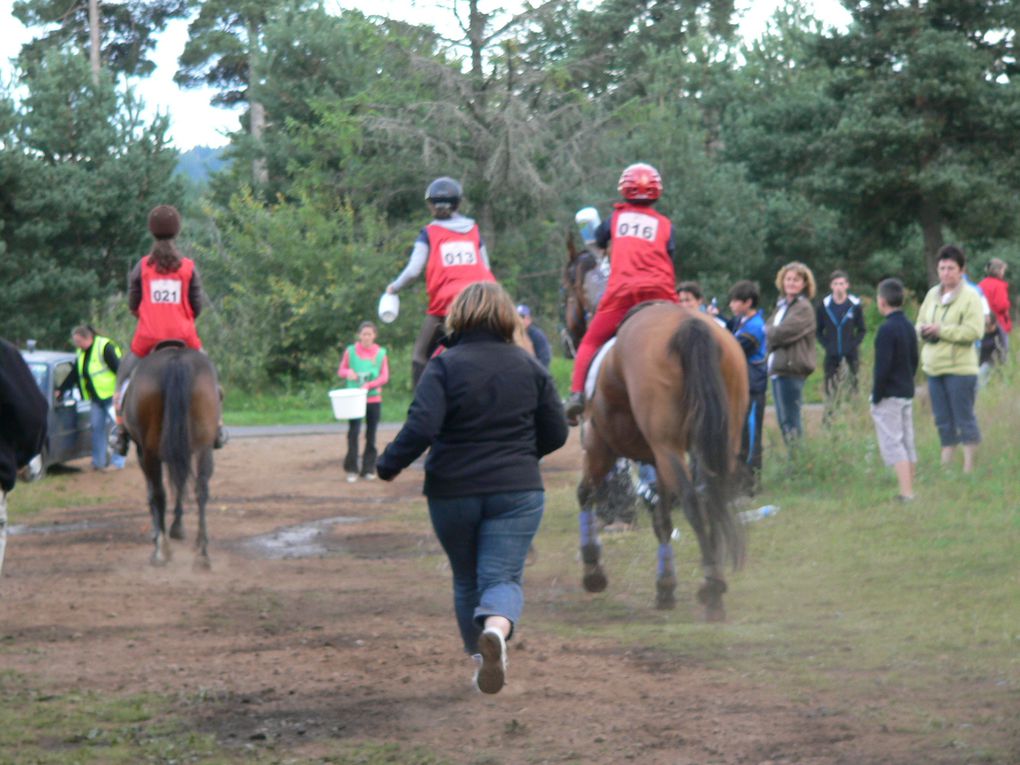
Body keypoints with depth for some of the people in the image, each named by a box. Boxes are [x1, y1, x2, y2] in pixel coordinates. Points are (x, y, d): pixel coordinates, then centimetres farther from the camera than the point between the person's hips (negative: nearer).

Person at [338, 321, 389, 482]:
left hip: (374, 398, 1)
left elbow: (384, 377, 0)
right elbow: (340, 371, 9)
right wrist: (348, 373, -15)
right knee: (353, 432, -13)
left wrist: (369, 385, -16)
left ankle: (368, 468, 14)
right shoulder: (350, 351, 3)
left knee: (371, 434, 4)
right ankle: (351, 469, -6)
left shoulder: (380, 353, 4)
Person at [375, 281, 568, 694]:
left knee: (467, 580, 18)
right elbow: (556, 433, 6)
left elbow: (421, 426, -20)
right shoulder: (529, 366, 3)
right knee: (504, 578, -5)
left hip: (453, 493, -1)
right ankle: (496, 630, -37)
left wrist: (389, 465, -5)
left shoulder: (445, 365, -8)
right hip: (517, 491, 1)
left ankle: (480, 659, 24)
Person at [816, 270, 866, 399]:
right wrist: (826, 345, -4)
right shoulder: (824, 306, 0)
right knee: (830, 391, 1)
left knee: (852, 387, -2)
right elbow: (818, 330, 9)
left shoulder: (855, 305, -1)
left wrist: (854, 344, -7)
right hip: (831, 357, 1)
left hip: (851, 356, -1)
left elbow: (862, 330, 7)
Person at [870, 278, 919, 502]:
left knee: (892, 444, -8)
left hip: (889, 397, -8)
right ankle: (909, 490, 16)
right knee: (907, 444, 12)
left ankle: (906, 494, -14)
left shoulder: (887, 329, -17)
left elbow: (883, 367, -19)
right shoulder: (909, 327, 9)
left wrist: (876, 397, -12)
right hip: (907, 393, 8)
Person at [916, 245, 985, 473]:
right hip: (934, 368, 7)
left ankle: (968, 468, 3)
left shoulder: (970, 297, -8)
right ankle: (946, 463, 19)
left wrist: (941, 330, -18)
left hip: (960, 368, -7)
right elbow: (920, 323, 19)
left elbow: (974, 331, -17)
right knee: (943, 421, 12)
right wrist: (924, 331, -5)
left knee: (964, 420, -2)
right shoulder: (932, 295, 12)